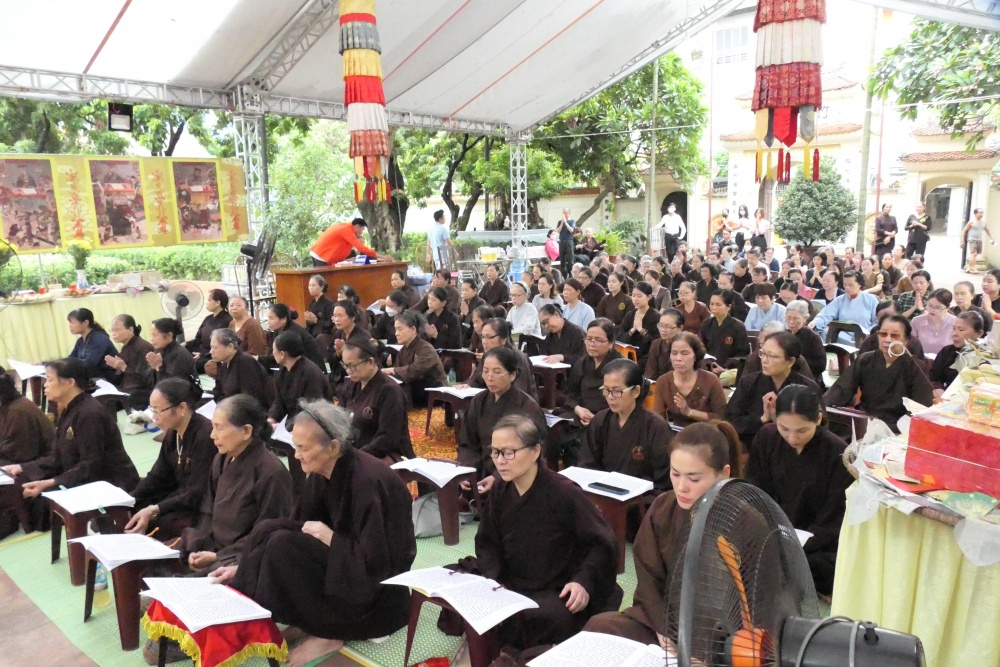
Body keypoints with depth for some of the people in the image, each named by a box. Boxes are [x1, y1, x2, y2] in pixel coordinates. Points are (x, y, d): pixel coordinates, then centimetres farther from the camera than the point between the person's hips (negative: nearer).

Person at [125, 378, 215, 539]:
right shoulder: (172, 433, 3)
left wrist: (154, 510, -29)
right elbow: (157, 476, 8)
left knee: (150, 523, -24)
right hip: (179, 496, 8)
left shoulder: (206, 437, -24)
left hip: (200, 507, -8)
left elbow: (196, 495, -24)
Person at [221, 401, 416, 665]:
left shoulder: (367, 481, -29)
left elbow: (375, 560, -27)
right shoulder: (323, 471, -4)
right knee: (268, 530, -7)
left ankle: (327, 632, -7)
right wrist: (247, 567, 0)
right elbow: (298, 525, 4)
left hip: (377, 586, -8)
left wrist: (329, 537, -19)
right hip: (349, 557, 8)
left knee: (283, 546, -22)